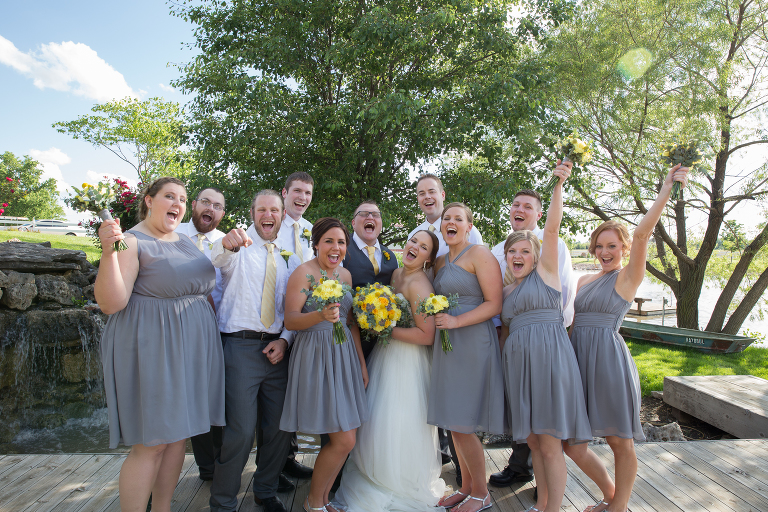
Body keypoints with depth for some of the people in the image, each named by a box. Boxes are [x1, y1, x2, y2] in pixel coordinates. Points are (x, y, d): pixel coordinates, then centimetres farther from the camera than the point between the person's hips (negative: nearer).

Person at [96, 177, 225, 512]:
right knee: (152, 444, -4)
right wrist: (109, 252, -28)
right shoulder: (131, 241, -9)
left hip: (190, 349, 8)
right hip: (152, 348, -7)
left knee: (178, 434, 12)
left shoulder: (185, 242, 15)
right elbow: (110, 303, -19)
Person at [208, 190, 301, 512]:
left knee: (281, 426, 9)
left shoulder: (289, 258, 14)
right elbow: (218, 260, -23)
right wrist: (228, 244, -46)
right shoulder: (239, 249, 2)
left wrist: (285, 339, -3)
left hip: (278, 348, 5)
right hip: (240, 345, -4)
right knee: (241, 430, -8)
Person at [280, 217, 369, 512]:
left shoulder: (345, 274, 12)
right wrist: (320, 315, -32)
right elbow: (290, 321, -14)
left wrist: (362, 362, 14)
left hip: (344, 356, 7)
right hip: (316, 356, -7)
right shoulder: (304, 272, -8)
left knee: (343, 439, 9)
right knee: (344, 441, -5)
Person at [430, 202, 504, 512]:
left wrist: (456, 321, -20)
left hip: (472, 343, -7)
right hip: (447, 346, 7)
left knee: (462, 425, -3)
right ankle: (466, 487, 29)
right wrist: (436, 320, 7)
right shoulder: (440, 262, 16)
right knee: (454, 424, 12)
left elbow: (494, 305, -13)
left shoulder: (479, 254, -7)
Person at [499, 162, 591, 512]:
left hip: (548, 356, -6)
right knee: (532, 441, 13)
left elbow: (552, 228, -10)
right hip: (517, 361, 6)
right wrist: (503, 361, 14)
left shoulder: (545, 273, 2)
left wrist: (558, 185, -19)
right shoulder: (506, 290, 17)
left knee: (550, 444, -3)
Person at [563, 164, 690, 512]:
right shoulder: (584, 281, 17)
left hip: (610, 360, -6)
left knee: (620, 442, 6)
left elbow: (642, 233, -15)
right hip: (578, 359, 6)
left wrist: (666, 189, -21)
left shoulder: (628, 277, -1)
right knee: (569, 441, 7)